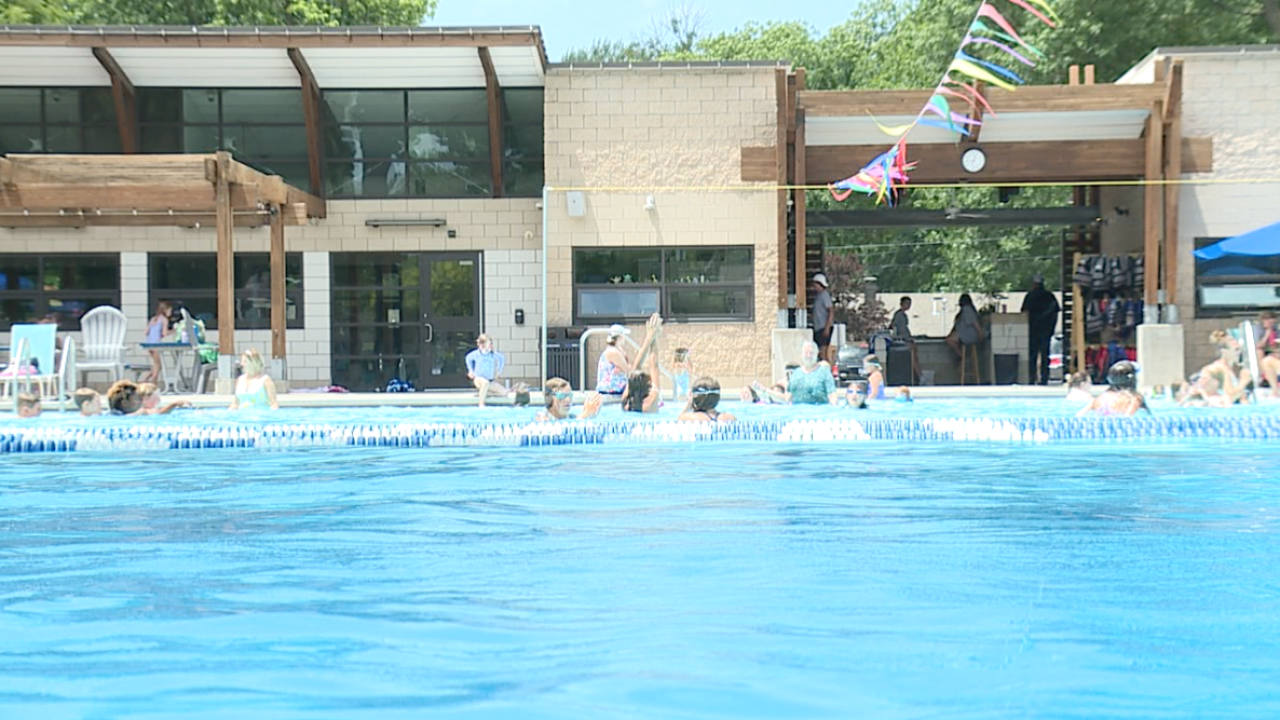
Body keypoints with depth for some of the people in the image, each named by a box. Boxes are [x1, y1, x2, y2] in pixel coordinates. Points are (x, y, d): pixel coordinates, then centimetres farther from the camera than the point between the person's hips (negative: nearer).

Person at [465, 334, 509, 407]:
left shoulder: (494, 354, -4)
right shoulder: (476, 354, -8)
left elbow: (502, 358, 19)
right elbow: (468, 358, 16)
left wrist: (499, 371, 16)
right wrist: (471, 370, 16)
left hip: (490, 380, 5)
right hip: (478, 378, -5)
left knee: (504, 393, -11)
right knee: (485, 382, -42)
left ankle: (483, 392, 2)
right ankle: (481, 405, -36)